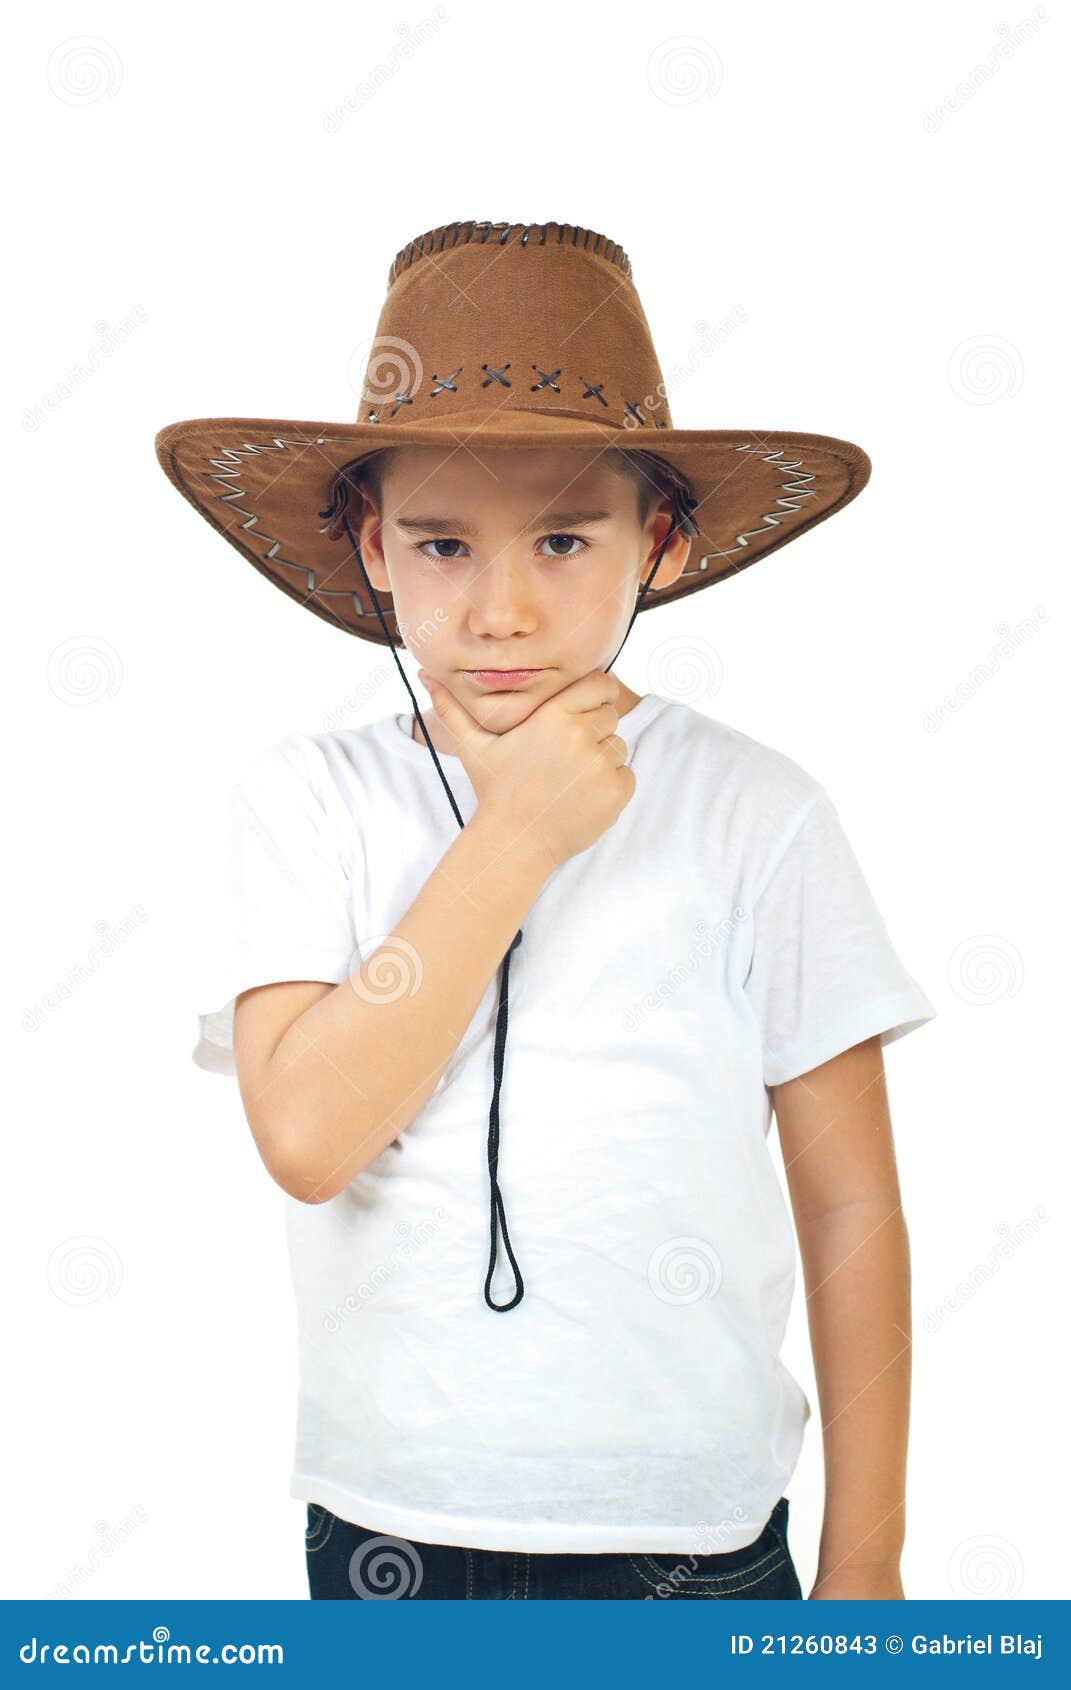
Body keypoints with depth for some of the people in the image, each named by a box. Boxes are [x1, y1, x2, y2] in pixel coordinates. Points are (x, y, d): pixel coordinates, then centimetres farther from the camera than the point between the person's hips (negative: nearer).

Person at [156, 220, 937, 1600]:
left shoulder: (756, 813, -6)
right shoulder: (304, 800, -5)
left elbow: (851, 1203, -2)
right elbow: (305, 1134, -18)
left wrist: (865, 1565, 0)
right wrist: (516, 836, -18)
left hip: (695, 1536, 0)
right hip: (388, 1531, 1)